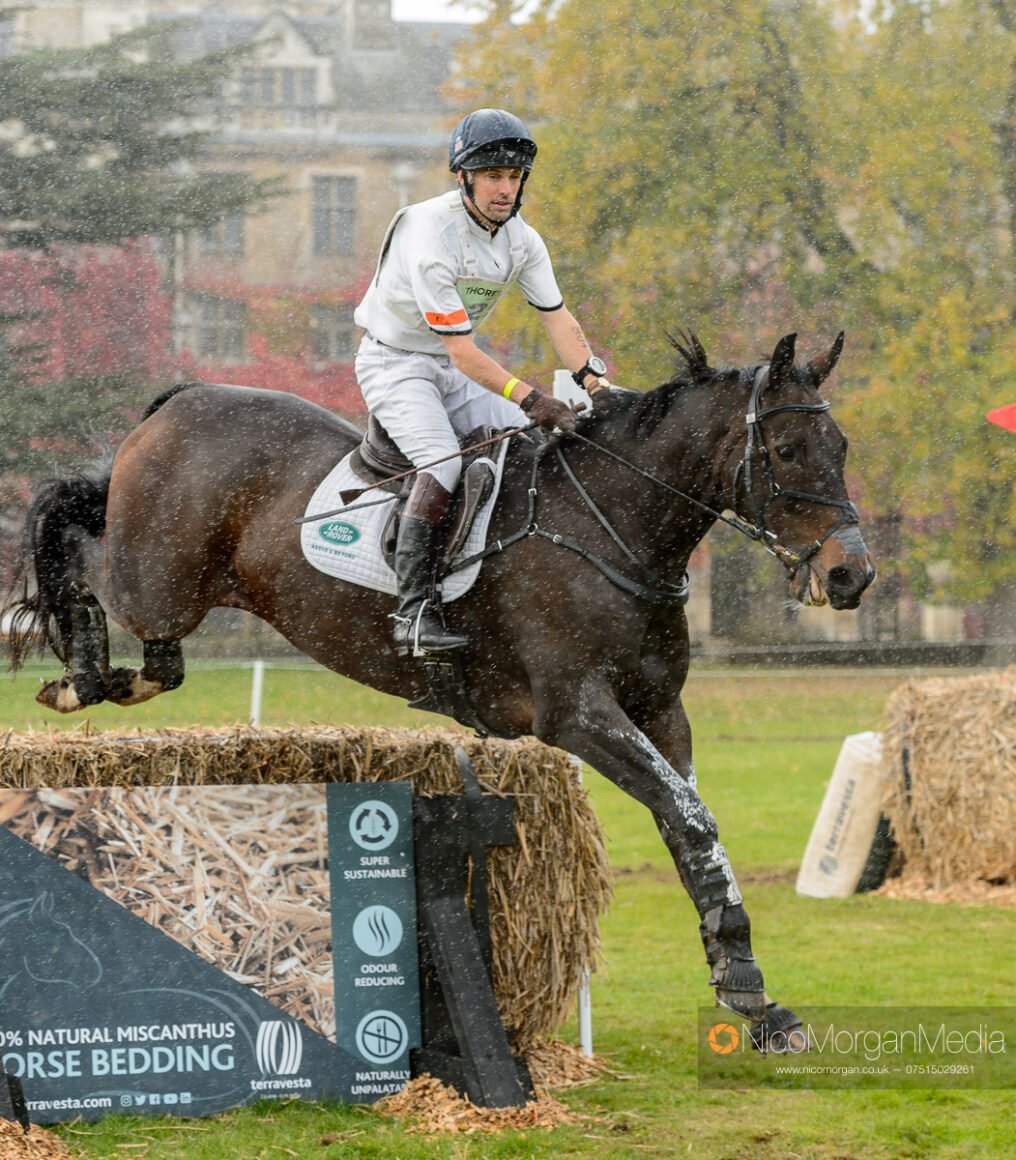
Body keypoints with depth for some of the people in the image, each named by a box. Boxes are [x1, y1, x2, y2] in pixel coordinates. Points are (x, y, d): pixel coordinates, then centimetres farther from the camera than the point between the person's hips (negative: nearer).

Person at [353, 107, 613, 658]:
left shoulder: (520, 239, -3)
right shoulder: (432, 236, -28)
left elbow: (557, 318, -1)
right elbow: (463, 351, -29)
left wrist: (590, 378, -18)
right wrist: (530, 398, -34)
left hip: (456, 366, 8)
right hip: (394, 361, -8)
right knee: (443, 463, -29)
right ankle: (413, 611, -31)